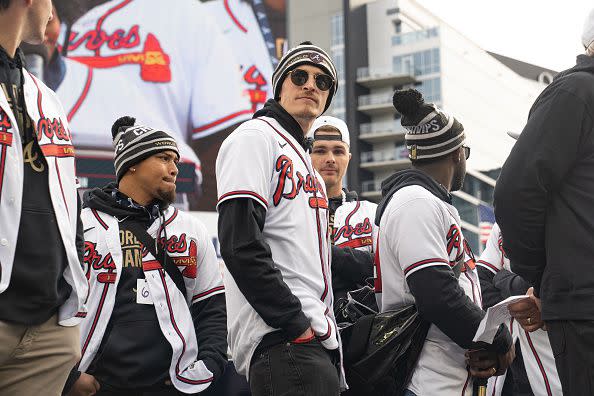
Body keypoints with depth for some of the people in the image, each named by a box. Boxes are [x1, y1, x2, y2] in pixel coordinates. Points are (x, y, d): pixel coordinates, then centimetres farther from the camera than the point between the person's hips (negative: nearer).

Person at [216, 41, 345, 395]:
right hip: (282, 343, -9)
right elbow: (241, 245, -15)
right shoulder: (255, 137, -2)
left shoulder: (304, 161, 27)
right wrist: (296, 323, -17)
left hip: (317, 341, 9)